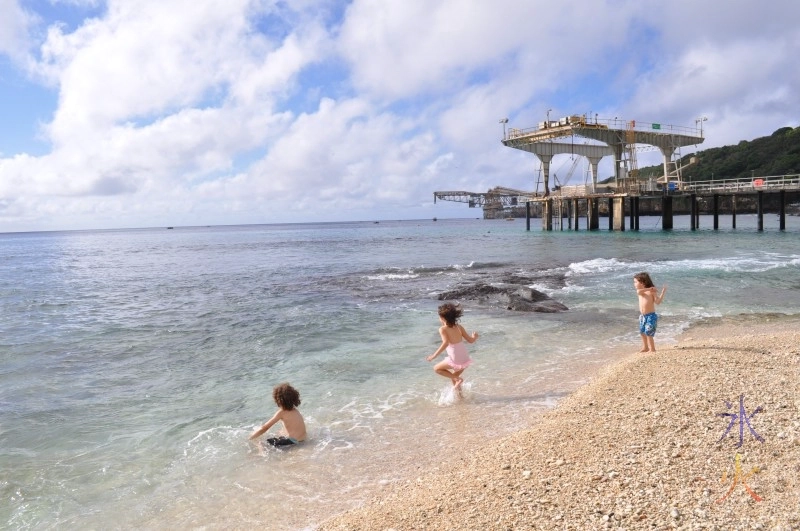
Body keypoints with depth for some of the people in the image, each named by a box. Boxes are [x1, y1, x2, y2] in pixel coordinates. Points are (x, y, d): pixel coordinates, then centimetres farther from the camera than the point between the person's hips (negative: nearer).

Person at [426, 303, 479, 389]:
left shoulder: (443, 329, -7)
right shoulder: (459, 327, 8)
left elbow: (445, 343, -23)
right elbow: (470, 340, 10)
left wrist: (434, 355, -20)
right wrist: (475, 337, 33)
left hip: (455, 360, -6)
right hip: (466, 359, 7)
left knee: (436, 369, 15)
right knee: (453, 376, 28)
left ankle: (458, 379, 3)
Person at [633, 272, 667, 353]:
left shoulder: (652, 291, -10)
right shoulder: (640, 291, 5)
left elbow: (658, 302, -17)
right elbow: (638, 292, -21)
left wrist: (663, 292, -22)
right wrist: (648, 289, -27)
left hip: (650, 316, -7)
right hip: (642, 316, 7)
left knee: (648, 333, -6)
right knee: (642, 332, 15)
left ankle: (652, 349, 8)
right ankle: (645, 347, 32)